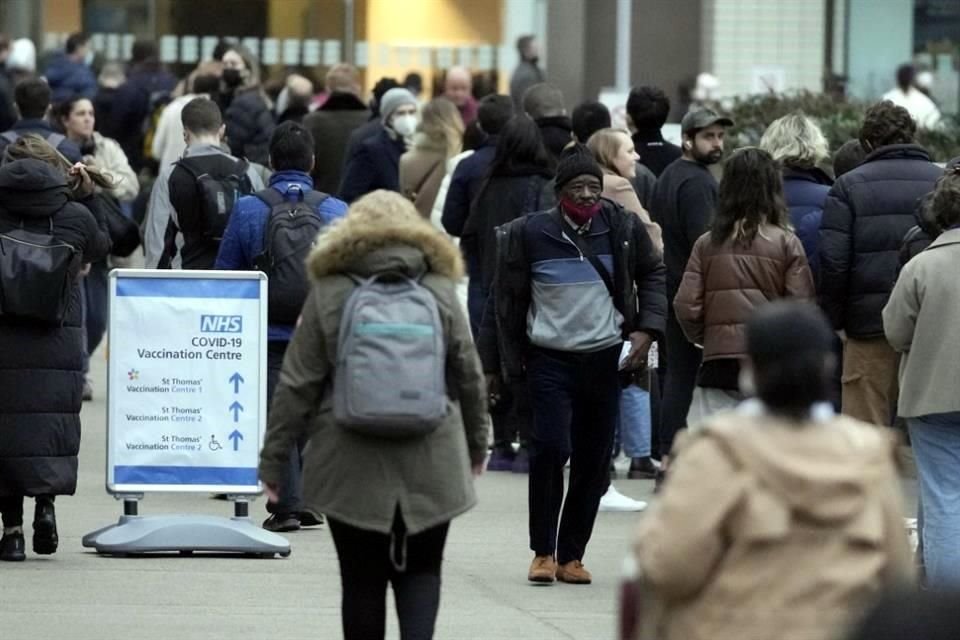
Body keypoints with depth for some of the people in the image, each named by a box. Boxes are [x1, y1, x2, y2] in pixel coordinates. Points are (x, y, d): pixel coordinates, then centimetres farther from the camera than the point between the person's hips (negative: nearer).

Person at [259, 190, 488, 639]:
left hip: (353, 466, -1)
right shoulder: (441, 291, 3)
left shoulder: (329, 294, -1)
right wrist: (476, 444, 25)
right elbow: (469, 378, 10)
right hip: (430, 466, 1)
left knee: (363, 581, 7)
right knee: (421, 572, 9)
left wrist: (273, 458, 5)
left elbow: (297, 385, -2)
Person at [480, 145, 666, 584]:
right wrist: (492, 365, 6)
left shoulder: (622, 230, 1)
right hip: (550, 358, -3)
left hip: (605, 360, 3)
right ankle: (543, 552, -3)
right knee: (551, 448, -16)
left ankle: (571, 555, 15)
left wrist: (646, 330, 3)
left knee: (593, 464, 4)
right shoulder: (530, 234, -4)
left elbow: (652, 274, 17)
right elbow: (505, 301, 4)